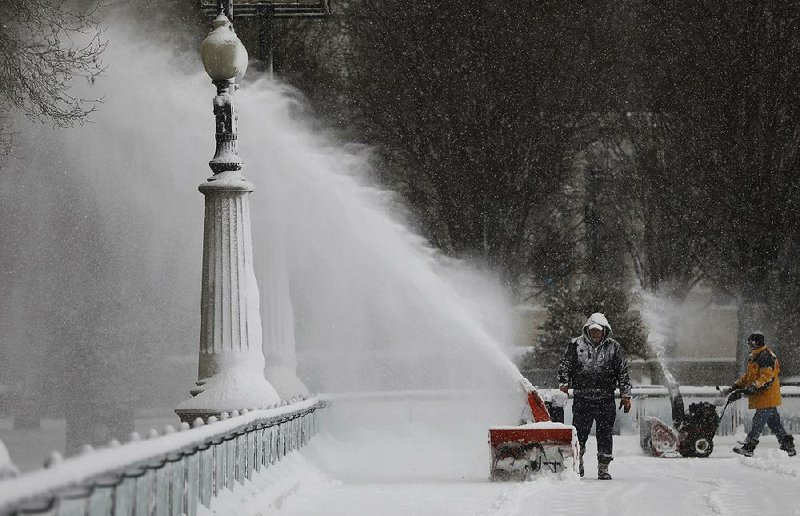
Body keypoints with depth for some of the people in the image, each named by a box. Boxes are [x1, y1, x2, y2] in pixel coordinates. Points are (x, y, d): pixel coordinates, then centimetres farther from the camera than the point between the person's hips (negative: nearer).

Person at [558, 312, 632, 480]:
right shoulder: (576, 345, 7)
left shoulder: (613, 348, 8)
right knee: (579, 433, -1)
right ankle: (577, 463, 15)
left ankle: (603, 468, 10)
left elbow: (623, 373, 9)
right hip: (582, 398, -1)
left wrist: (625, 395, 4)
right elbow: (565, 366, 9)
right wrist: (564, 384, -7)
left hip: (605, 399, 1)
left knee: (605, 434, 1)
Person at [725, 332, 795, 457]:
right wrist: (734, 387, 18)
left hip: (767, 396, -10)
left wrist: (754, 387, -30)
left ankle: (748, 447, -9)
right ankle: (788, 447, 12)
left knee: (758, 422, -9)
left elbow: (767, 376, -23)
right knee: (774, 423, 10)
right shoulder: (754, 357, 19)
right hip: (763, 397, 10)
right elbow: (747, 376, 25)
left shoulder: (766, 356, -14)